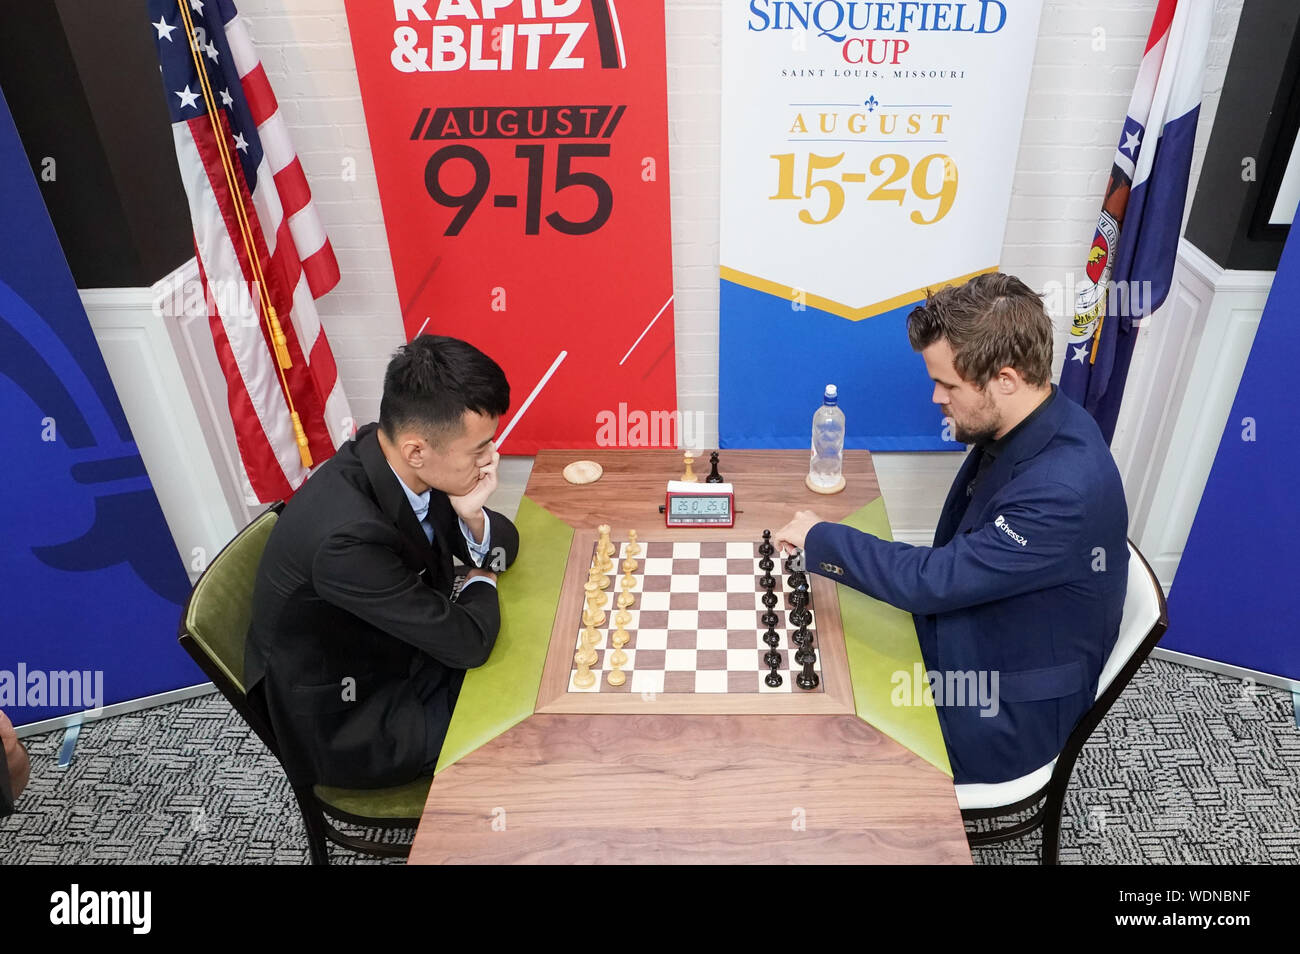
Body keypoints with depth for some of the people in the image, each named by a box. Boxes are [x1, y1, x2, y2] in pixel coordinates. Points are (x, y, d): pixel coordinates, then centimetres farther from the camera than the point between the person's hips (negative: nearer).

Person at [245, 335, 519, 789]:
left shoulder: (398, 462, -15)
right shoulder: (347, 536, -37)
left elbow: (501, 552, -2)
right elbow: (467, 644, -26)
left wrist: (473, 517, -23)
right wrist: (481, 582, -6)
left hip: (398, 649, 7)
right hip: (348, 721, -7)